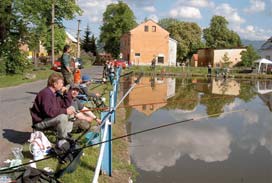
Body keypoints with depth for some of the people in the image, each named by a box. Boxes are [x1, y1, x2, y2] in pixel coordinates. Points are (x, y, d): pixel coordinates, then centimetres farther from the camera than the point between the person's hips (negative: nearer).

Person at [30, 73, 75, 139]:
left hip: (50, 117, 10)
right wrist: (65, 111, -27)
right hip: (40, 122, -10)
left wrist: (66, 93, -3)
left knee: (71, 108, 7)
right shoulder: (46, 93, -24)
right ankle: (62, 138, -12)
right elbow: (49, 112, -33)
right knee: (62, 117, -33)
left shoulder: (56, 93, 6)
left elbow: (67, 105, 10)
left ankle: (67, 133, 5)